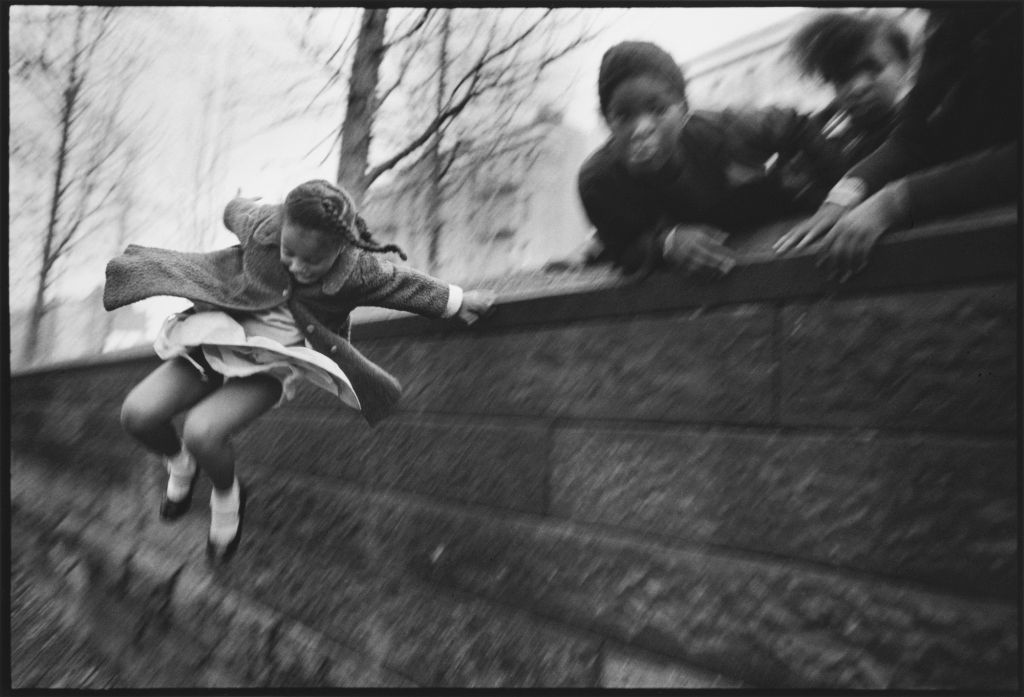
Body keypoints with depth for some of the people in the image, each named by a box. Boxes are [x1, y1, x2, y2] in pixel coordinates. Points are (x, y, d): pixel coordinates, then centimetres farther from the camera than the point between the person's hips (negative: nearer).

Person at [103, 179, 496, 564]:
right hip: (219, 337, 4)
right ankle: (180, 465, 24)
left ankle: (227, 500, 8)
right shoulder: (262, 225, -14)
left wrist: (459, 302, 11)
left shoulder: (357, 269, -20)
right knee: (138, 414, -13)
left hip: (274, 362, -3)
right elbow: (236, 211, 11)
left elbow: (405, 285, -2)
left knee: (202, 432, -28)